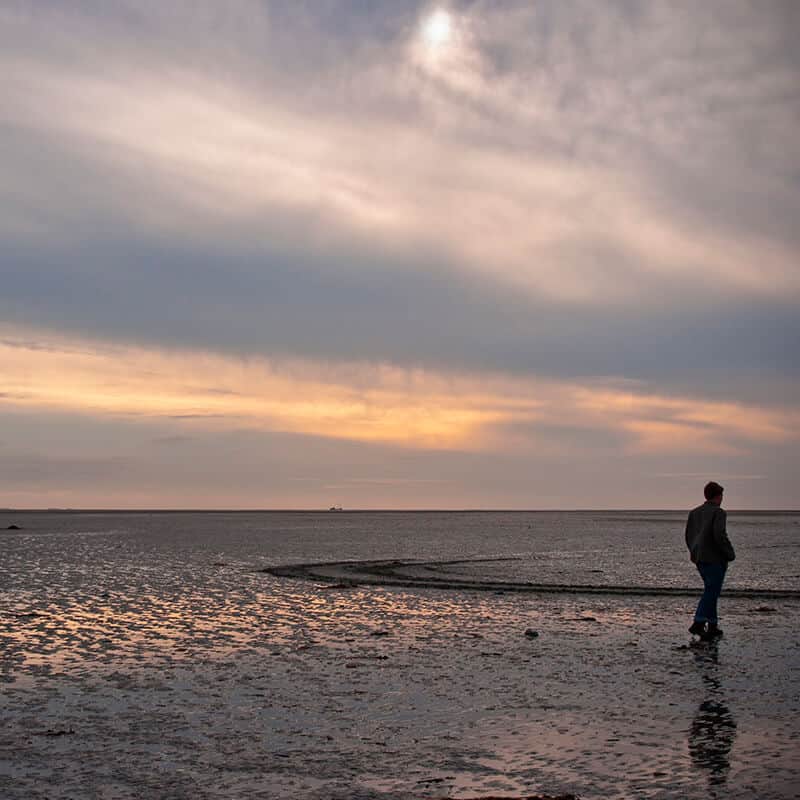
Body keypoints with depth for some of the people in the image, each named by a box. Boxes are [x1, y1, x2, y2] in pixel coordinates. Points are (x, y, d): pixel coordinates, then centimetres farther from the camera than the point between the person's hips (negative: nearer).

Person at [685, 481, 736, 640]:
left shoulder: (694, 512, 11)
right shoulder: (718, 512, -11)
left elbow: (689, 537, 12)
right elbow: (720, 536, -21)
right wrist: (730, 554, -10)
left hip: (699, 559, 7)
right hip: (715, 559, -7)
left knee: (711, 591, 15)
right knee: (711, 592, -6)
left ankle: (713, 626, 15)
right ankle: (698, 623, -17)